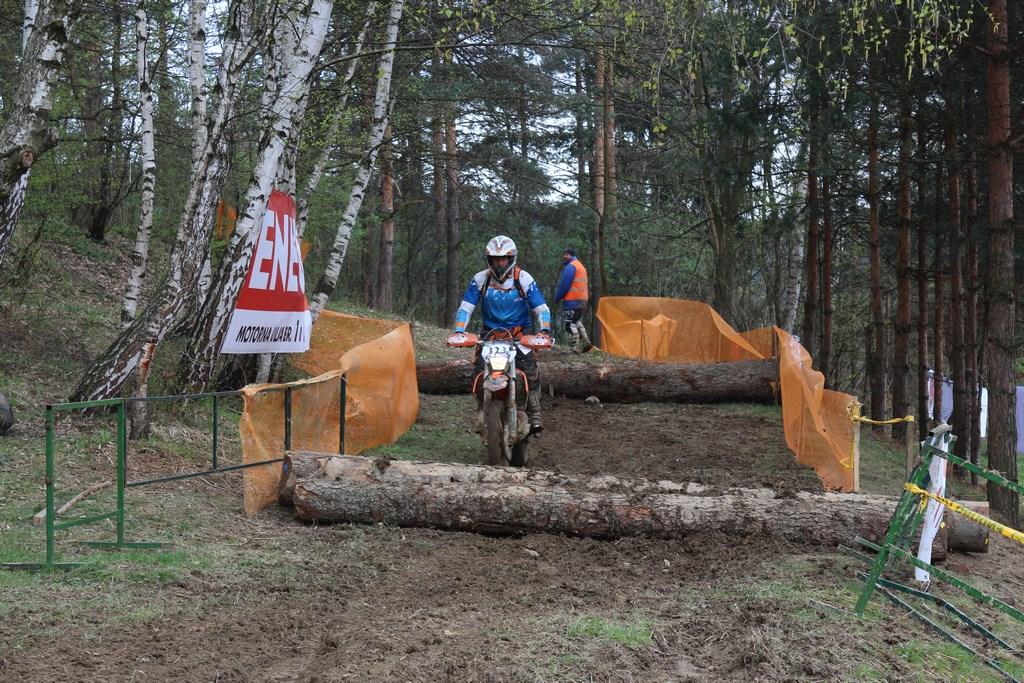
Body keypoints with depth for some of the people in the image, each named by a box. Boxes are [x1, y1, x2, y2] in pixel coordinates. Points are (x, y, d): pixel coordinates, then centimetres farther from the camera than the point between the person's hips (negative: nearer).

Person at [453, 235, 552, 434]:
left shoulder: (524, 279, -5)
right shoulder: (480, 280, -2)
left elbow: (541, 308, -5)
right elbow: (466, 307, -3)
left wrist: (545, 330, -23)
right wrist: (458, 331, -19)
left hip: (520, 333, -1)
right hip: (490, 333, 1)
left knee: (530, 370, -19)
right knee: (479, 372, -15)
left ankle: (534, 414, -11)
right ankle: (483, 410, 1)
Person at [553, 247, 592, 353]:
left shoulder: (570, 267, -11)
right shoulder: (581, 266, 20)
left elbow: (563, 285, -14)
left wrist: (557, 297, -3)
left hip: (572, 300, -9)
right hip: (583, 299, 9)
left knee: (570, 323, -7)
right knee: (577, 321, 19)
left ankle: (577, 347, -12)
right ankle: (585, 341, 10)